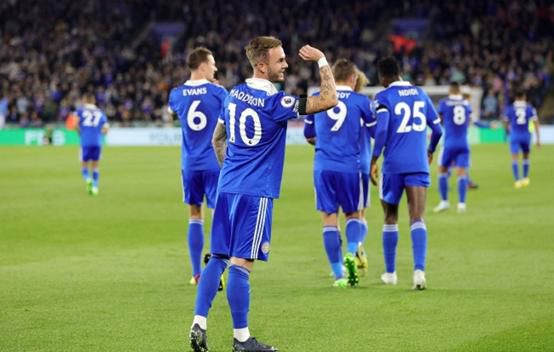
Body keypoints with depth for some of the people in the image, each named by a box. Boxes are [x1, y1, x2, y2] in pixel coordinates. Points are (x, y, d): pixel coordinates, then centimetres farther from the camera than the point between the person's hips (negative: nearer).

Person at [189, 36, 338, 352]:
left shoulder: (235, 94, 9)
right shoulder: (274, 102, -15)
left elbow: (218, 138, 20)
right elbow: (328, 100, -17)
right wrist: (322, 61, -6)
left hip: (228, 187, 7)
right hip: (256, 192, -7)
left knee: (218, 258, 10)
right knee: (241, 263, -5)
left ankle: (199, 325, 5)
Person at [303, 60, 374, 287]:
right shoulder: (361, 102, 1)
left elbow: (308, 135, 20)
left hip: (323, 166, 1)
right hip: (350, 166, -1)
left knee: (329, 219, 5)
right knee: (353, 214, 16)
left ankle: (339, 275, 3)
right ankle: (351, 254, -11)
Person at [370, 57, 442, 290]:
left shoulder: (384, 97, -3)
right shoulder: (420, 94, 12)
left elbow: (381, 130, -16)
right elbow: (437, 129, 15)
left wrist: (373, 161, -9)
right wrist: (430, 151, 33)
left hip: (393, 165, -2)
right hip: (418, 165, 2)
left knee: (390, 219, 15)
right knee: (417, 219, -7)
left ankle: (390, 273, 23)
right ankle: (419, 269, -26)